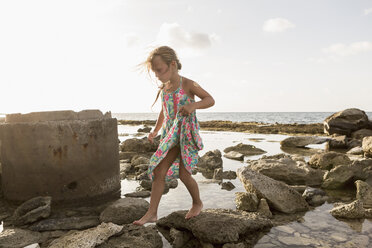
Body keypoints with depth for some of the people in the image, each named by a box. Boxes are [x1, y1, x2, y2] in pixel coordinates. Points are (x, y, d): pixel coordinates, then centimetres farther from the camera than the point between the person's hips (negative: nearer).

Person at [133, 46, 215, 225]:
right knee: (159, 171, -2)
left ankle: (197, 203, 25)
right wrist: (155, 131, 24)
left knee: (184, 174, -2)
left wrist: (193, 105, -28)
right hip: (170, 135, 6)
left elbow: (210, 100, -10)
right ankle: (152, 213, 5)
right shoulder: (163, 89, 10)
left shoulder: (188, 85, -9)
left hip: (187, 133, -6)